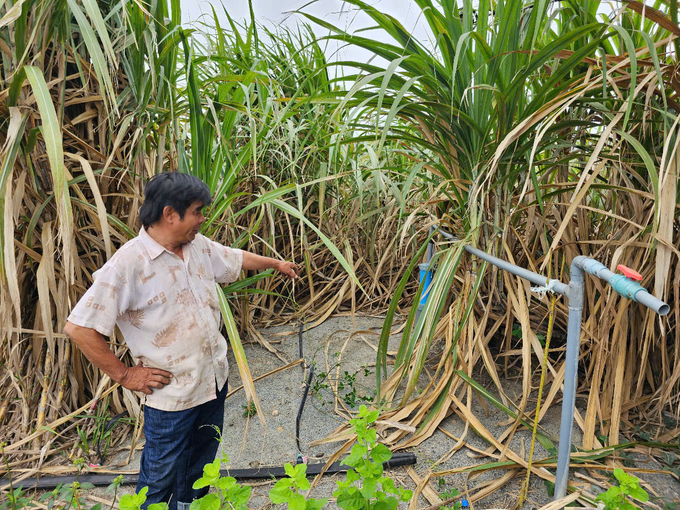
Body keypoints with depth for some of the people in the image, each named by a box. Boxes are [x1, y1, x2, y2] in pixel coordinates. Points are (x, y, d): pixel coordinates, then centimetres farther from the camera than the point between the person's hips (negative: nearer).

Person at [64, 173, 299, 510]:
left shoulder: (198, 245, -1)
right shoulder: (129, 264, -24)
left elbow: (236, 258, 18)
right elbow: (79, 328, -22)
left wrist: (277, 263, 31)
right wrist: (124, 375, -15)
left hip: (215, 378, 7)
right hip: (170, 392, -7)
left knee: (201, 462, 27)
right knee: (161, 479, 14)